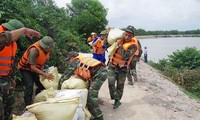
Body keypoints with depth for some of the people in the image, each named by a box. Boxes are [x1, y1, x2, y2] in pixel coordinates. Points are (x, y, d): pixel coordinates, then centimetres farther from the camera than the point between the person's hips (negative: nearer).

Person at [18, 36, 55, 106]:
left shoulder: (47, 50, -12)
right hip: (26, 69, -7)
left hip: (36, 68, 7)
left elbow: (42, 63, -3)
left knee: (42, 85, 3)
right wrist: (44, 74, -40)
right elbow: (32, 67, -34)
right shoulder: (34, 50, -35)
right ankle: (28, 106, -15)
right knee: (29, 86, -22)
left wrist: (42, 73, -18)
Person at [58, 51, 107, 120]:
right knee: (92, 94, 19)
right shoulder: (83, 59, 32)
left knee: (91, 96, -8)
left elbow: (65, 76, 14)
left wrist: (59, 88, 24)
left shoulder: (75, 61, 10)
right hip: (102, 71, 9)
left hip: (99, 73, -9)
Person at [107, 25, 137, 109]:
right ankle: (117, 100, -1)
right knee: (111, 83, -13)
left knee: (120, 86, 9)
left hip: (122, 68, -2)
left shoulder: (133, 46, -15)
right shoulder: (119, 39, -2)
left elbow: (125, 56, -30)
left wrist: (120, 45, -29)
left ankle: (117, 100, 29)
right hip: (112, 65, 3)